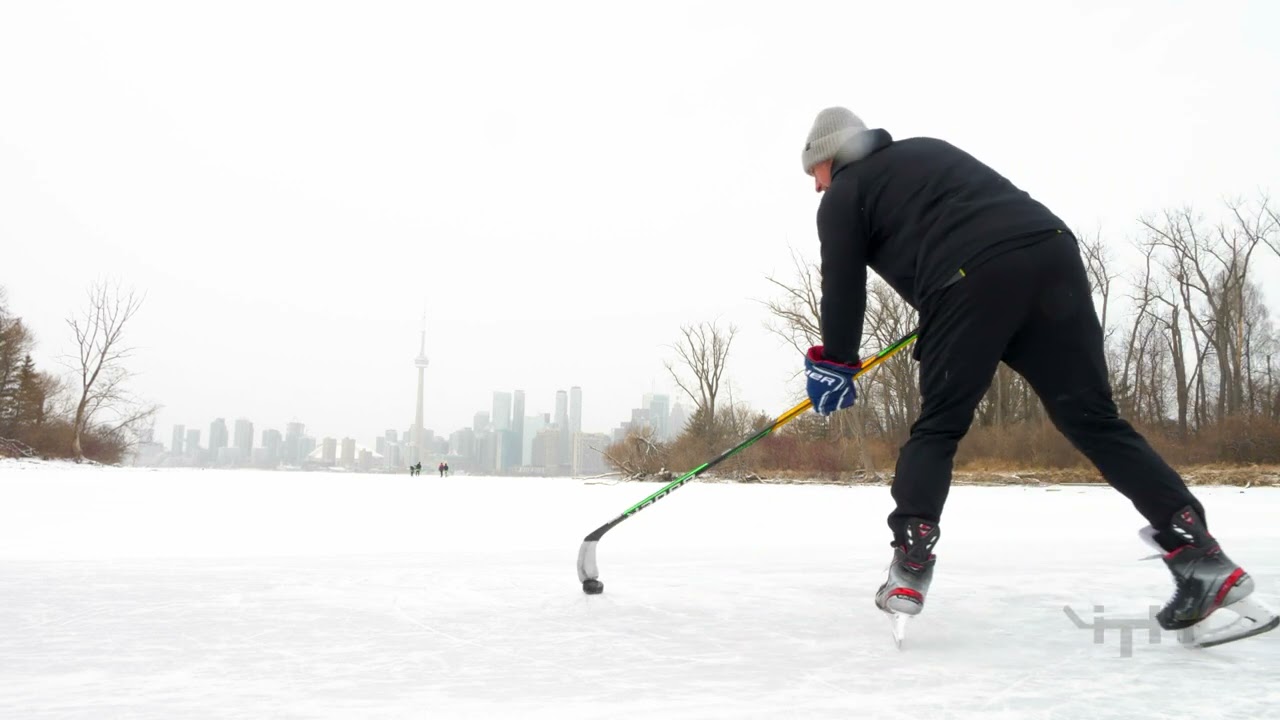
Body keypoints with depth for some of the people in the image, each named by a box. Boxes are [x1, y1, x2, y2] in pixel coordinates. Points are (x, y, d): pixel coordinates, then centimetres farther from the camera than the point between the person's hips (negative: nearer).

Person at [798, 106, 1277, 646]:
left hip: (972, 279, -5)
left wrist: (834, 363, 27)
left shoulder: (843, 197, 17)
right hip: (1051, 248, 6)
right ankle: (1200, 555, -1)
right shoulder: (928, 149, 36)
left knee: (938, 426, 10)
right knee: (1094, 419, 6)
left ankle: (909, 566, 2)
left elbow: (843, 288, 14)